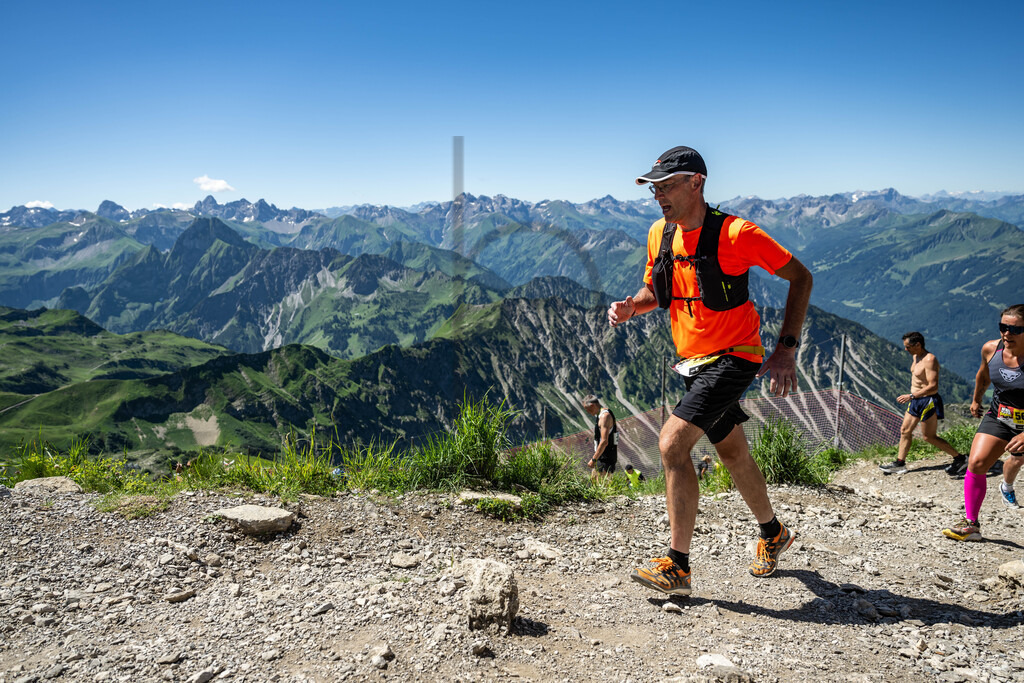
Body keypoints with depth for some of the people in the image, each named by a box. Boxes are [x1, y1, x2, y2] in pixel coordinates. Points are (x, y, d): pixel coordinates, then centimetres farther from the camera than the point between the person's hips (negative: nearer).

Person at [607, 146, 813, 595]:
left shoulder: (734, 233, -19)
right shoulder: (659, 234, 1)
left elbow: (801, 277, -11)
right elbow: (655, 290, 16)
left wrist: (786, 348, -18)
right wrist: (631, 306, -8)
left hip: (733, 358, -7)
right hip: (693, 362, 8)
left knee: (672, 443, -20)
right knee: (732, 452, 20)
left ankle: (678, 567, -9)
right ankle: (773, 534, 44)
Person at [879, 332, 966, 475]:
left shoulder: (930, 359, -22)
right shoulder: (915, 357, 8)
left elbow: (933, 386, -27)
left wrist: (911, 396, -28)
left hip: (928, 401, -9)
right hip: (916, 401, 10)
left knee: (929, 437, -2)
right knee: (905, 430, 12)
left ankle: (960, 459, 11)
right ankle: (900, 463, 20)